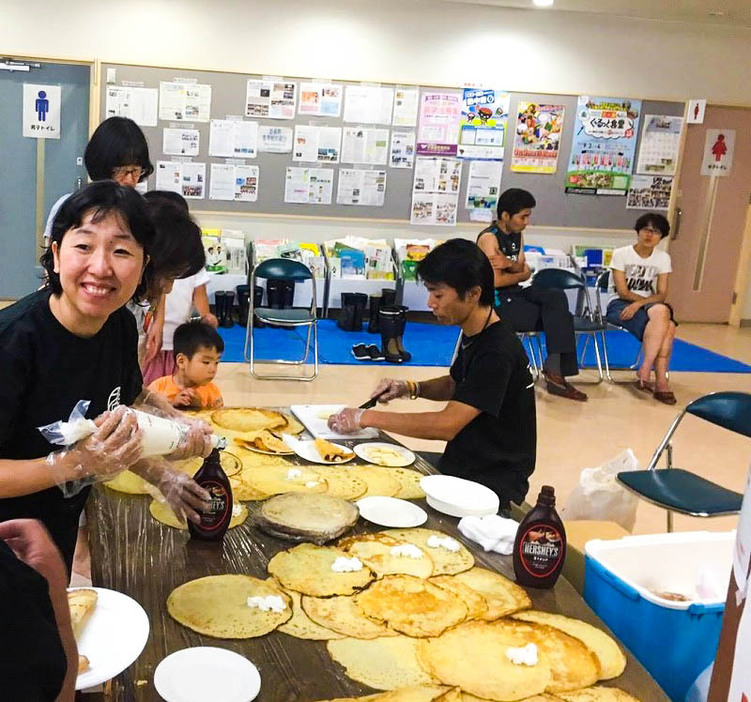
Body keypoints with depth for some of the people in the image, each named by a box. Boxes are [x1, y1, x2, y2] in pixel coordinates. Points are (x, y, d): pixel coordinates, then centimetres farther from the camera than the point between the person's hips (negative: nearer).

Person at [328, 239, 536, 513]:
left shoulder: (498, 352, -26)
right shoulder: (473, 335, 4)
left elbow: (447, 424, -30)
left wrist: (367, 417, -24)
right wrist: (410, 388, 2)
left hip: (493, 482, -9)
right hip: (462, 462, 9)